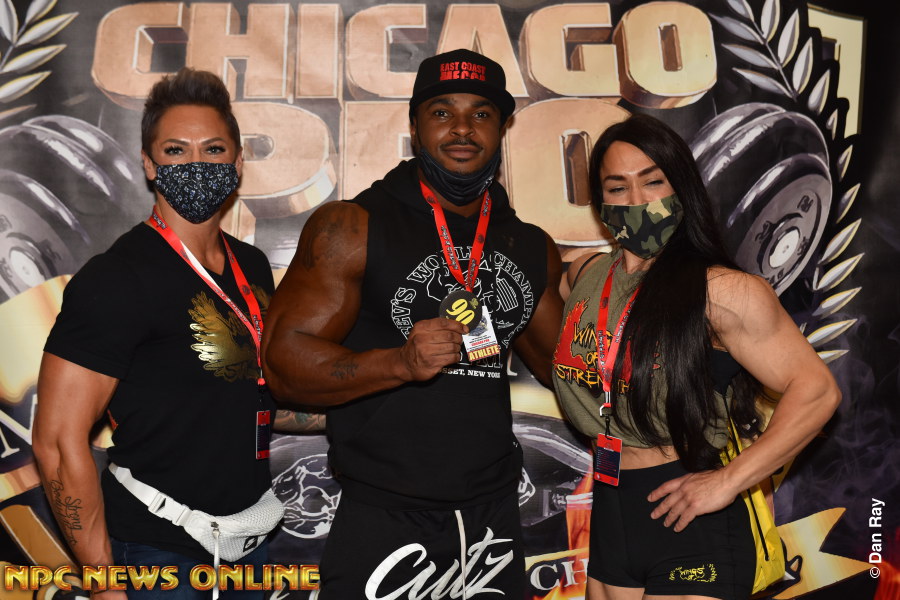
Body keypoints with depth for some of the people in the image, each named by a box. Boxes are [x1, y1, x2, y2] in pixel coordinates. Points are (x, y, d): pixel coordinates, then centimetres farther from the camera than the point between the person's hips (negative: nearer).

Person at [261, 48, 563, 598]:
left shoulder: (533, 249, 8)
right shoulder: (352, 228, -7)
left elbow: (564, 362, 20)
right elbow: (285, 362, -12)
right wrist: (401, 363, -26)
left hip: (495, 522, 5)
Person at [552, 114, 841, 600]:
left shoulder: (718, 290, -14)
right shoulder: (584, 277, 4)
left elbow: (816, 391, -16)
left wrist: (729, 482, -17)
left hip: (691, 526, -5)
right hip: (608, 516, 6)